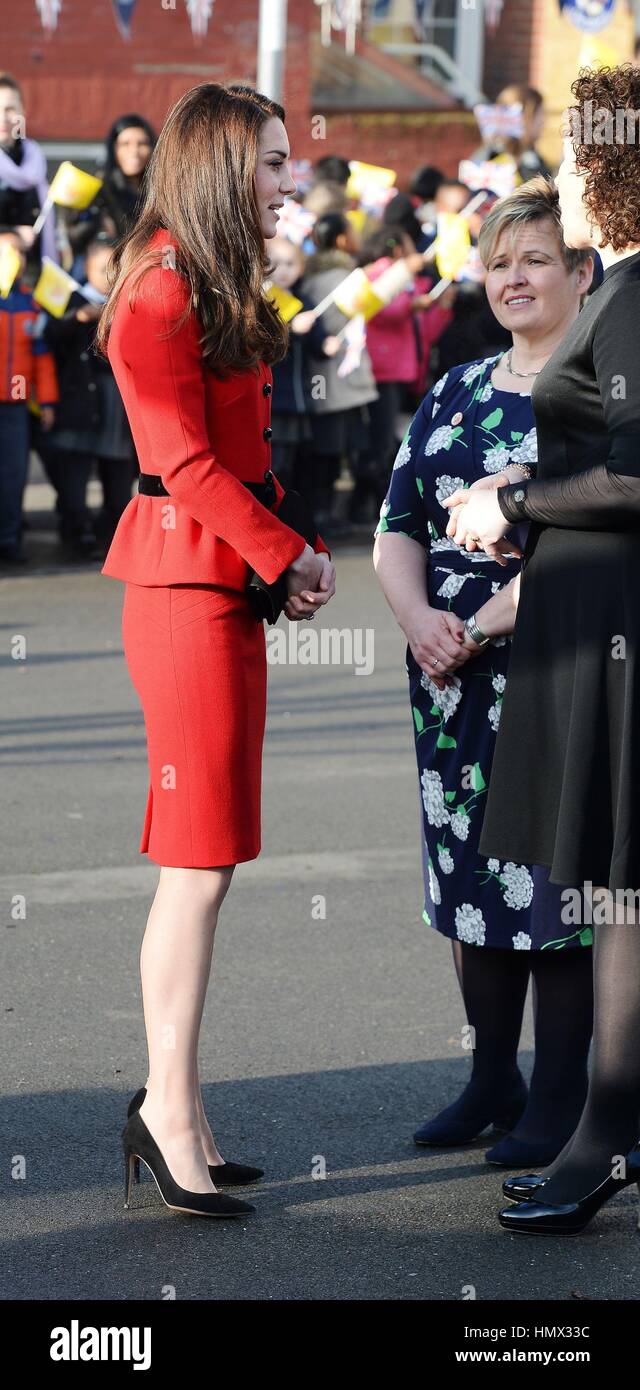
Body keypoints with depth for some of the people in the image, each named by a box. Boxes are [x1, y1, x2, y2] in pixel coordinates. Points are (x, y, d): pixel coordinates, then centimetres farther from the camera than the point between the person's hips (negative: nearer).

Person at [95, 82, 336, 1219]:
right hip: (189, 581, -10)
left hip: (232, 585, 10)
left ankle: (175, 1112, 14)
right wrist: (288, 556, -11)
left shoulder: (220, 291, 18)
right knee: (201, 860, -8)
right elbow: (186, 461, -15)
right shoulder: (162, 292, -12)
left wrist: (293, 550, 5)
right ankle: (170, 1109, -3)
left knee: (208, 860, 9)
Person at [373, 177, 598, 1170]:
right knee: (471, 870, 9)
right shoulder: (455, 395, 14)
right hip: (453, 678, 6)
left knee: (555, 867, -4)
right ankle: (492, 1079, 20)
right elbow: (396, 530, 11)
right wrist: (417, 618, -8)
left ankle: (562, 1097, 5)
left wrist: (485, 624, -18)